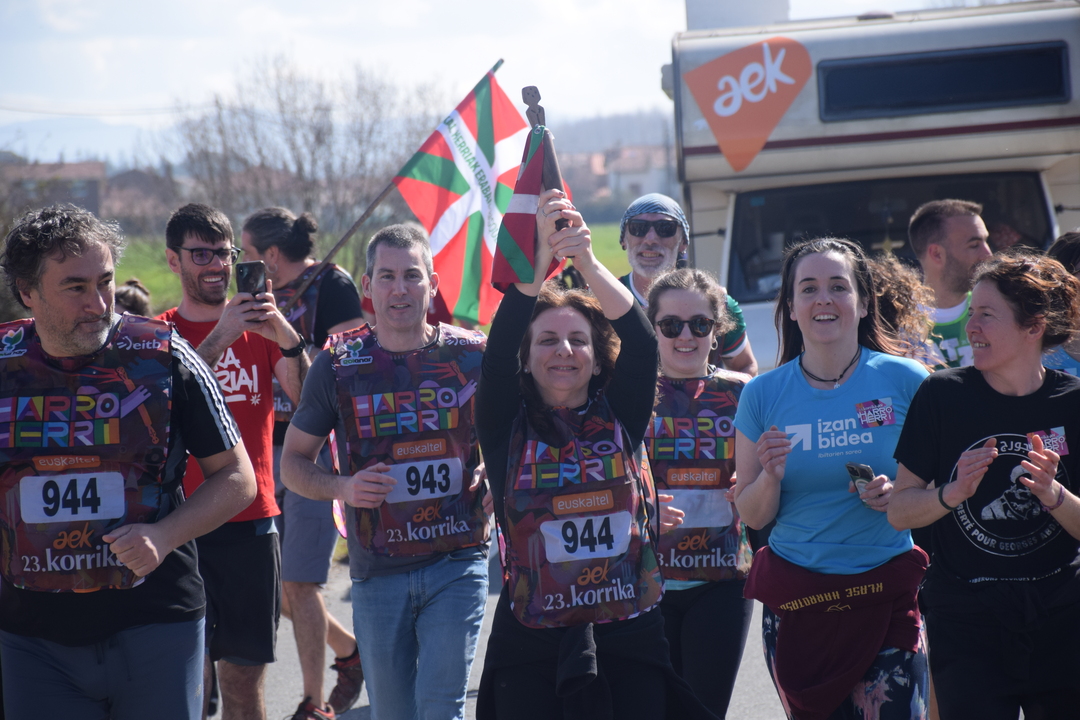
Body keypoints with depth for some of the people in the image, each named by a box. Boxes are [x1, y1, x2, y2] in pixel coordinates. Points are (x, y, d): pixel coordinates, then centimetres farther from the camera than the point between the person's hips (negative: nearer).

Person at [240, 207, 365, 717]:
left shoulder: (331, 285, -8)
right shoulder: (269, 293, 14)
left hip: (315, 449, -8)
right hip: (270, 445, 8)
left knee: (296, 582, -9)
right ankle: (350, 649, 29)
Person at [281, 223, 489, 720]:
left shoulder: (471, 354, 0)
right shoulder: (338, 364, 1)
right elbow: (293, 463, 9)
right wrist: (343, 488, -10)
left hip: (457, 562, -1)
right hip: (377, 571, 2)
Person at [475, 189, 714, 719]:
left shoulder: (620, 418, 7)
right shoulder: (507, 426, 4)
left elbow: (641, 343, -8)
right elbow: (497, 353, -12)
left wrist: (589, 265, -23)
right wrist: (538, 263, -23)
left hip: (628, 639, 1)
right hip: (531, 647, -1)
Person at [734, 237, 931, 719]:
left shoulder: (905, 381, -1)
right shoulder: (763, 395, 3)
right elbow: (752, 516, 6)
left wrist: (900, 495, -12)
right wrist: (771, 477, -14)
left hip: (887, 596, -2)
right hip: (796, 602, 2)